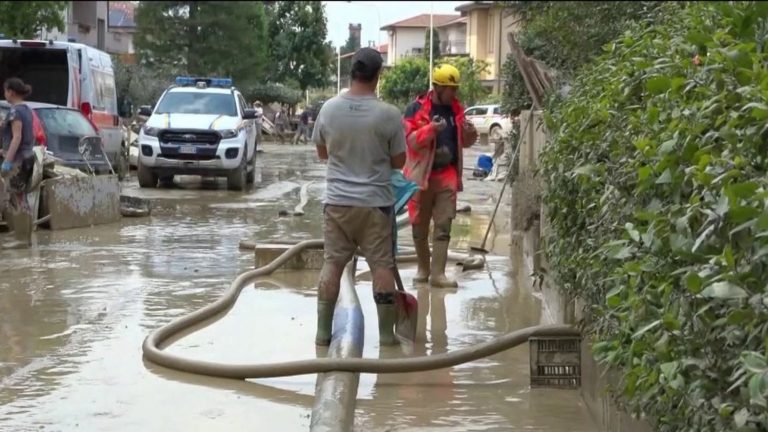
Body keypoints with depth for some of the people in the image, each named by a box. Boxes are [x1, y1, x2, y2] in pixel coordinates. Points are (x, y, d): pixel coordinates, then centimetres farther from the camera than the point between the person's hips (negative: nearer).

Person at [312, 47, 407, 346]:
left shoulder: (329, 109, -4)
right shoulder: (388, 114, -13)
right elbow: (399, 161, -3)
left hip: (336, 200, 3)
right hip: (375, 201, -2)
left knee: (332, 263, 9)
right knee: (382, 265, 6)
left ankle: (323, 331, 9)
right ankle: (386, 332, 8)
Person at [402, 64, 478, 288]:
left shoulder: (456, 109, 8)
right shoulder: (416, 108, -8)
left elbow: (463, 142, 17)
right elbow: (410, 140, -15)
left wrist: (470, 133, -5)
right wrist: (431, 129, -29)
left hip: (447, 174, 3)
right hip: (422, 174, -3)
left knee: (443, 225, -3)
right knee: (420, 226, 8)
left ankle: (437, 273, -3)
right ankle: (423, 269, 24)